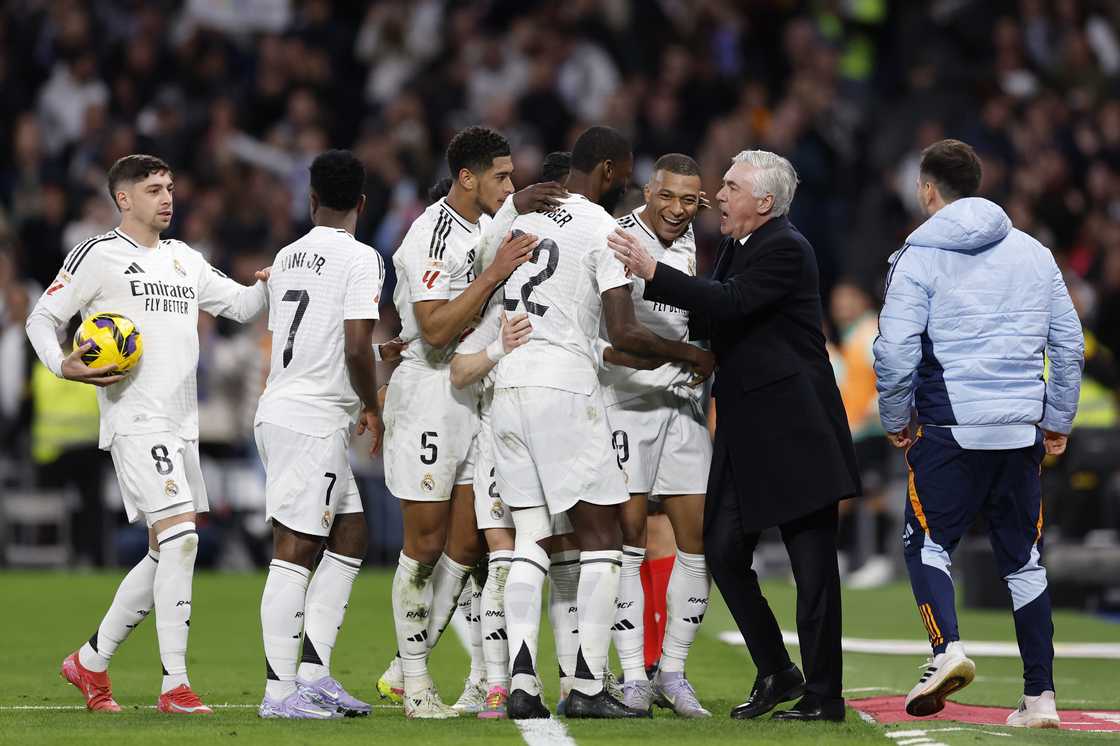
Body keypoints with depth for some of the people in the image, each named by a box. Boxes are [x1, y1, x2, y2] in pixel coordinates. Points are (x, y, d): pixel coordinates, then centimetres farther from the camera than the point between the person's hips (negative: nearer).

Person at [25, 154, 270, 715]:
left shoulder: (185, 260, 20)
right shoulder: (98, 256, 0)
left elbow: (241, 305, 22)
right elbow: (42, 318, 3)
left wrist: (267, 284, 0)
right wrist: (64, 365, -15)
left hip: (181, 425, 8)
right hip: (136, 421, -8)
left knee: (169, 552, 10)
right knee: (179, 539, -18)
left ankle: (91, 662, 24)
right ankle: (175, 685, -16)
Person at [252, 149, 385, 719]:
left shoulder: (286, 258, 14)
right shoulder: (361, 259, -10)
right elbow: (356, 348, -19)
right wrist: (372, 407, -2)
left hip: (281, 410, 8)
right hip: (313, 421, -8)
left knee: (350, 537, 14)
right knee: (295, 551, -8)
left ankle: (314, 674, 11)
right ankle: (280, 691, -8)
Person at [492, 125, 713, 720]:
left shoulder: (520, 218, 13)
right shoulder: (603, 230, -7)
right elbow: (624, 335, -11)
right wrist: (691, 355, 2)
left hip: (507, 382, 7)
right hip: (563, 386, -6)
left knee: (530, 538, 9)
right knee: (600, 538, 1)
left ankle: (521, 681, -1)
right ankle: (587, 686, -5)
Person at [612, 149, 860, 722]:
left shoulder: (785, 250, -12)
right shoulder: (735, 248, 16)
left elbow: (729, 304, -25)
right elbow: (718, 324, 23)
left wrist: (652, 272, -25)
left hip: (793, 430, -9)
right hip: (745, 432, 9)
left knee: (812, 563, -3)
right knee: (724, 550, 5)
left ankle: (824, 694, 2)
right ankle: (775, 673, 17)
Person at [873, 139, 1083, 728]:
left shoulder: (919, 257, -3)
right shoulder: (1034, 253, 11)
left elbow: (896, 351, -9)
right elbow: (1069, 344, 13)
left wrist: (896, 421, 5)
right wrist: (1058, 421, 21)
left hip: (953, 430, -4)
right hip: (1023, 431, 4)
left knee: (926, 541, 9)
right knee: (1023, 558, 9)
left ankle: (947, 647, -15)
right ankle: (1040, 697, 5)